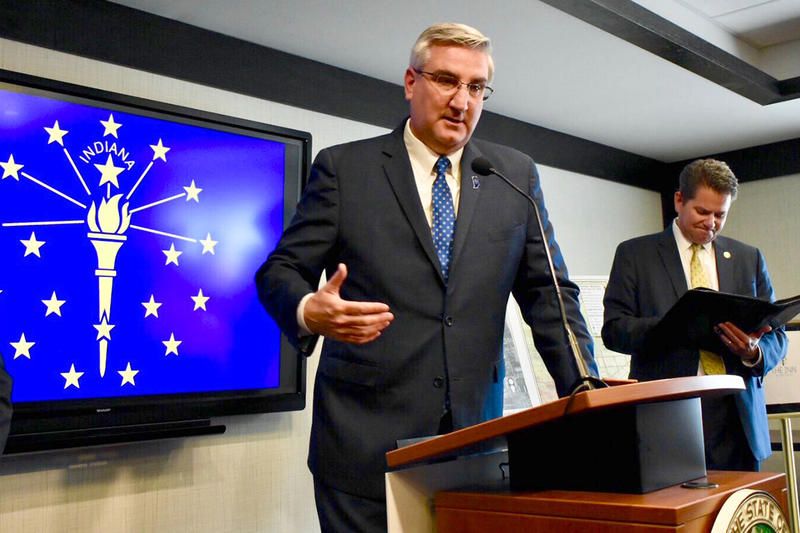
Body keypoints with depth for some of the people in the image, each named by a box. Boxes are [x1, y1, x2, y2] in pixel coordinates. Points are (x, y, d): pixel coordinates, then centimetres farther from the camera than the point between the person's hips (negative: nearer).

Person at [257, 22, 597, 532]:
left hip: (477, 432, 3)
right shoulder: (345, 167, 1)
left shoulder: (517, 174, 8)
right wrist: (309, 310, -22)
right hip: (366, 439, -2)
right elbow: (280, 271, 1)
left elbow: (549, 294, 8)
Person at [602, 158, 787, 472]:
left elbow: (776, 337, 14)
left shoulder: (749, 258, 15)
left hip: (736, 414, 3)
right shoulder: (635, 254, 5)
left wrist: (754, 352, -10)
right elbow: (613, 330, -3)